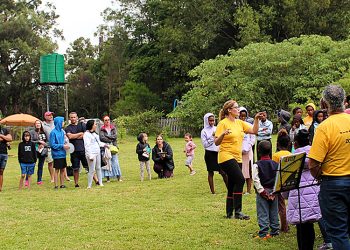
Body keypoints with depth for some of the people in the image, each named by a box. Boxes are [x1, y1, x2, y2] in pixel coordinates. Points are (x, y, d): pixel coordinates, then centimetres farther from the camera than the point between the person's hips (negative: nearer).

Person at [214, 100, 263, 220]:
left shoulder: (240, 123, 12)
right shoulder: (223, 123, -7)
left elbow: (254, 131, 7)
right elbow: (216, 142, -9)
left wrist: (256, 119, -4)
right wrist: (223, 134, -27)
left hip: (237, 158, 7)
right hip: (226, 157, -7)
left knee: (233, 186, 10)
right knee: (240, 180, -19)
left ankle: (229, 213, 17)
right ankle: (237, 211, -14)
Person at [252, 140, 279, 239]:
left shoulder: (257, 165, -9)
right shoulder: (275, 164, 2)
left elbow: (256, 180, -14)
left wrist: (261, 191, -10)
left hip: (262, 192, -4)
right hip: (273, 192, 4)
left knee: (263, 214, -2)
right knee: (274, 213, 14)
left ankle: (263, 234, -5)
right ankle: (275, 231, 20)